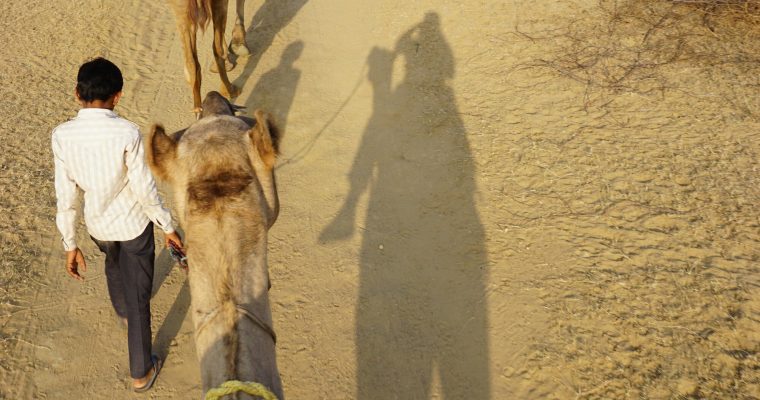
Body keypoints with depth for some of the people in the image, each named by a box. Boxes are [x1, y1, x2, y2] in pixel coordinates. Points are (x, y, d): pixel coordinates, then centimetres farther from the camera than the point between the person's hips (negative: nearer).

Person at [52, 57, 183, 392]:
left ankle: (122, 311, 65)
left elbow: (65, 196, -8)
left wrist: (70, 244, 2)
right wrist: (168, 227, -5)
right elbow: (144, 189, -19)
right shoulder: (127, 133, -26)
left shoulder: (62, 136, -15)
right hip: (134, 224, -4)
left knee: (114, 262, 36)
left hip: (97, 224, 4)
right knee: (138, 295, 9)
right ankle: (141, 372, 21)